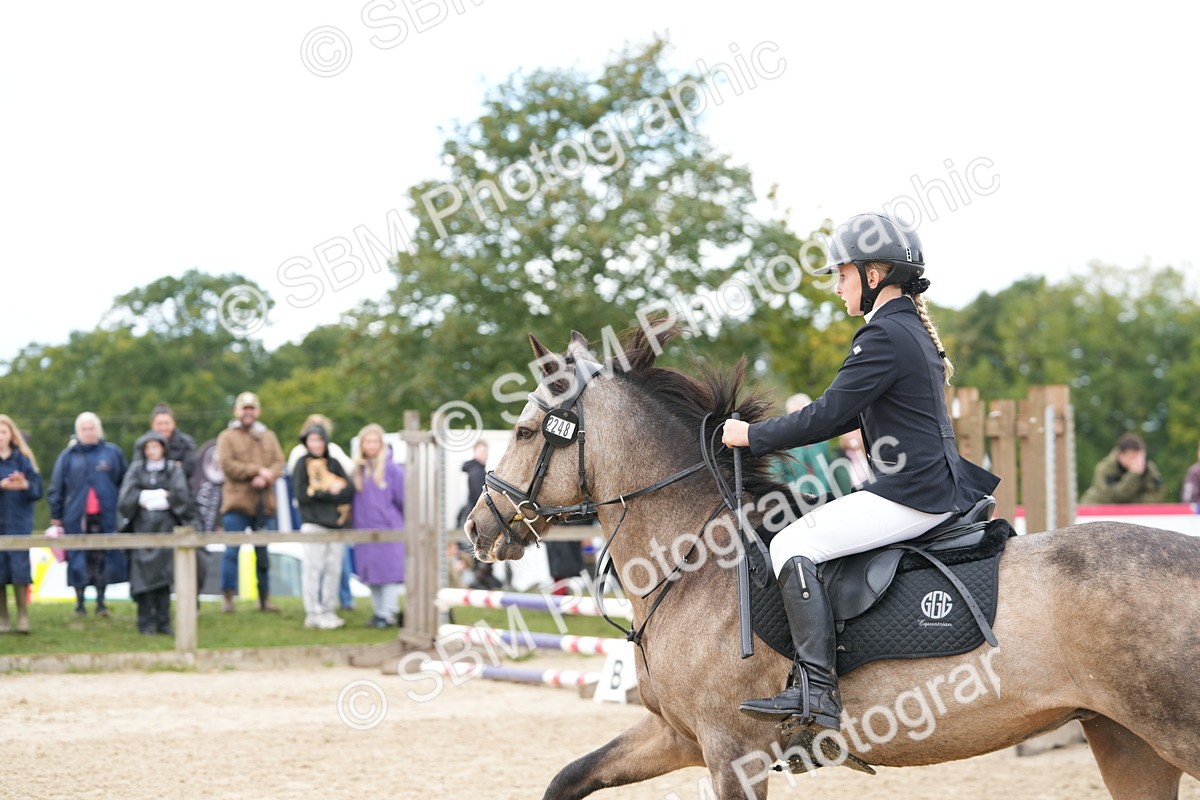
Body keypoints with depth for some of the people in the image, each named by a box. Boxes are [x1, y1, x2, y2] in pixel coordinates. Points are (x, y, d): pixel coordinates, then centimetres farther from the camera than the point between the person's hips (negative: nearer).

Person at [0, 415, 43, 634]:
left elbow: (38, 488, 2)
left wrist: (25, 485, -18)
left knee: (19, 567, -9)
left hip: (18, 523, 0)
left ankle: (23, 617, -4)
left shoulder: (22, 458, 7)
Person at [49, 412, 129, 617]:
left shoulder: (113, 453, 6)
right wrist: (56, 517, 4)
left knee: (103, 560, -1)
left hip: (105, 517, 0)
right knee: (79, 560, 0)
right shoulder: (68, 456, 6)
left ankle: (101, 600, 6)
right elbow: (56, 488, 7)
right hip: (77, 517, 0)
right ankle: (79, 601, 7)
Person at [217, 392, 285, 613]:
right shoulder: (227, 437, 3)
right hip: (236, 504, -4)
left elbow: (279, 463, 4)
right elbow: (227, 465, -10)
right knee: (232, 551, -5)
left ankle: (264, 598, 15)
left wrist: (266, 478, -16)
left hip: (264, 503, 4)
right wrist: (258, 470, -13)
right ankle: (228, 598, 0)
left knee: (263, 553, 9)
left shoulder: (268, 436, 15)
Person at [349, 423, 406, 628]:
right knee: (371, 574, 8)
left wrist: (408, 525, 5)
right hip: (365, 530, 5)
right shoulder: (357, 470, 8)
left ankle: (388, 613, 0)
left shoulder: (392, 469, -7)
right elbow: (351, 498, 16)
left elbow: (404, 499, -2)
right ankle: (377, 610, 17)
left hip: (388, 529, -5)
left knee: (389, 571, -4)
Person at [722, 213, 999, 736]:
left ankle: (815, 692, -22)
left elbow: (828, 415, -17)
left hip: (911, 495, -11)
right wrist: (772, 433, 15)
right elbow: (851, 415, 21)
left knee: (792, 545, -13)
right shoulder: (912, 329, 17)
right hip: (932, 488, 11)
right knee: (806, 531, 22)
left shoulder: (884, 335, -15)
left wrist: (753, 436, -5)